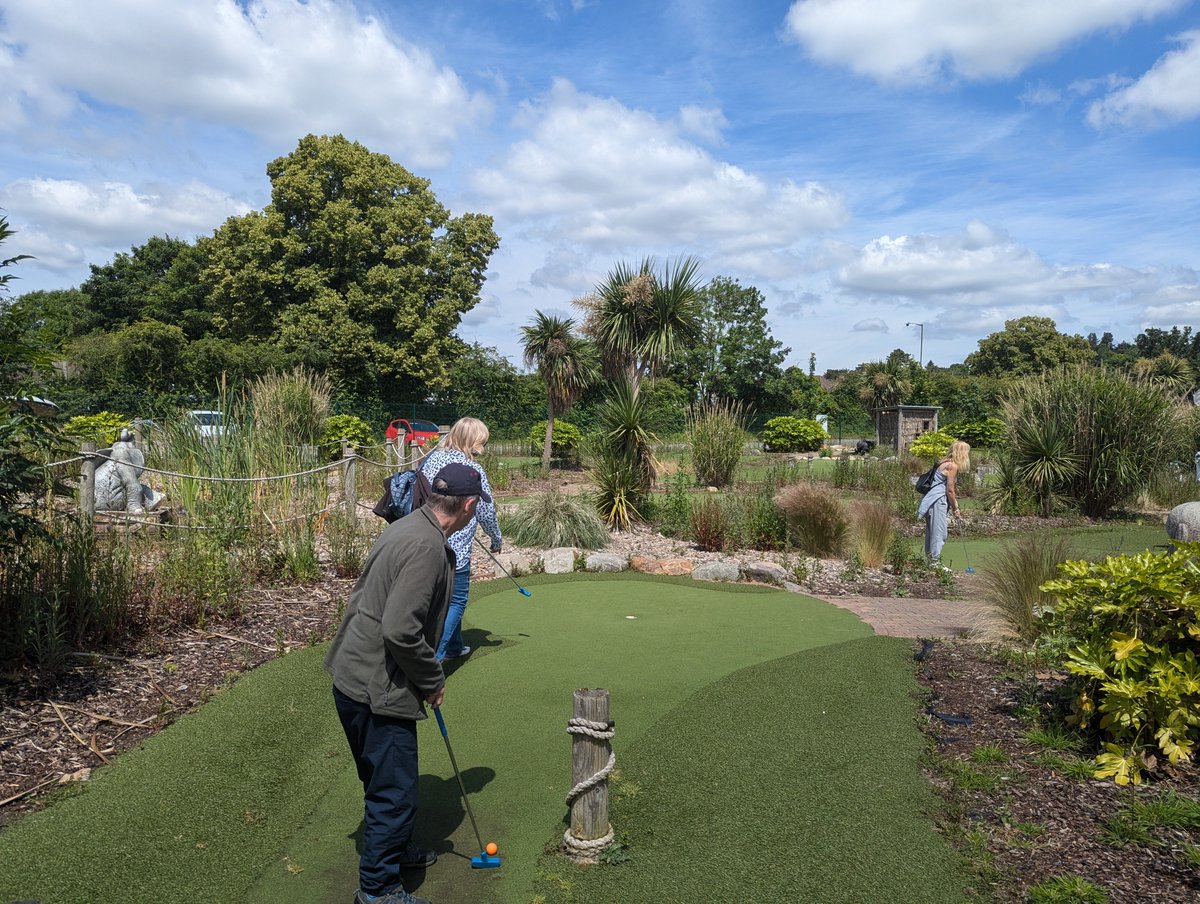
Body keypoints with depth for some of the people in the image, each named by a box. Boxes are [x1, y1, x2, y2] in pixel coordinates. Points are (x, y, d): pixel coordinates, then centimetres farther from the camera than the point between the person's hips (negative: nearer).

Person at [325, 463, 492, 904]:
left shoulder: (407, 527, 6)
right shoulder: (427, 546, -25)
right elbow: (401, 631, -29)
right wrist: (433, 679, -12)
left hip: (354, 676, 10)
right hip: (376, 689, -10)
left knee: (385, 780, 27)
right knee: (395, 792, 5)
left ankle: (393, 847, 46)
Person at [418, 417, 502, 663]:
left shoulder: (430, 459, 4)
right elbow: (486, 512, -5)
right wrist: (497, 540, 12)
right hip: (455, 547, -7)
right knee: (456, 601, 6)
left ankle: (454, 646, 38)